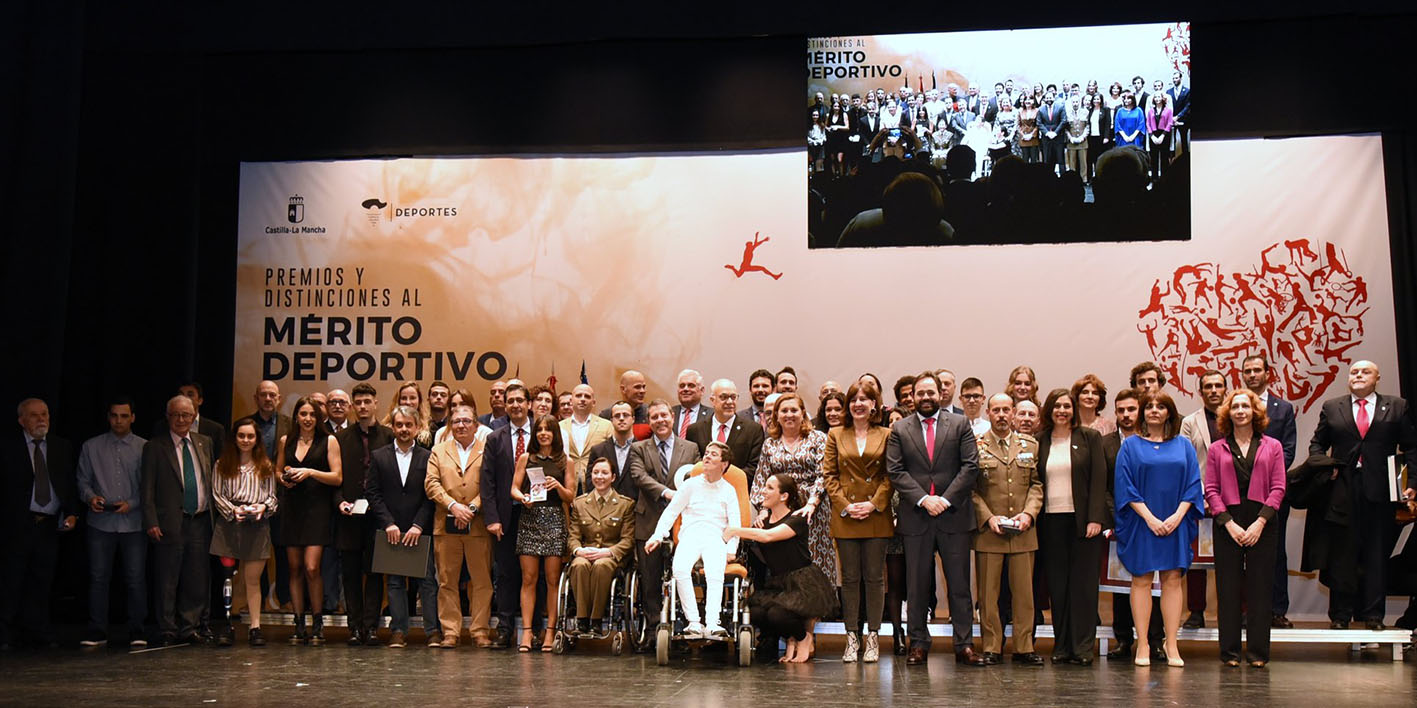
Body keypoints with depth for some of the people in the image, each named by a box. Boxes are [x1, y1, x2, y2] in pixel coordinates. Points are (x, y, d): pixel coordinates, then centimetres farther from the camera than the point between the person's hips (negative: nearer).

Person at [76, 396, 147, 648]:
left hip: (134, 522, -1)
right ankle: (97, 631, 9)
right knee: (98, 577, 1)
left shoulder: (144, 448, 5)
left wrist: (131, 504, -10)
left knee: (136, 578, -2)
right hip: (101, 523, 1)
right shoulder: (91, 447, 10)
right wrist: (90, 497, -8)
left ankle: (136, 630, 6)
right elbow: (83, 480, 12)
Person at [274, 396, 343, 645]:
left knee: (311, 568, -13)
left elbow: (338, 477, -2)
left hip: (317, 508, -4)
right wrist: (284, 478, 1)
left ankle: (318, 624, 0)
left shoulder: (329, 441, 3)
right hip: (291, 508, 4)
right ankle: (299, 626, 9)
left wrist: (311, 472, -13)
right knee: (294, 568, 3)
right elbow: (277, 472, 23)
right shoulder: (286, 441, 13)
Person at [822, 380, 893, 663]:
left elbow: (891, 475, 3)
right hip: (845, 516, 1)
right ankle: (852, 638, 8)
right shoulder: (835, 435, 9)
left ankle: (872, 638, 8)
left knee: (874, 576, 1)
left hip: (877, 515, -1)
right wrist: (845, 505, -7)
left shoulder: (885, 436, 7)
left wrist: (874, 504, -9)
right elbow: (828, 475, 5)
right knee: (850, 578, 3)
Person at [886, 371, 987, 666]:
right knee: (917, 584, 5)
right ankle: (918, 644, 13)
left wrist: (947, 499, -11)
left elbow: (971, 466, -1)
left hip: (954, 515, 0)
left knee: (960, 584, 2)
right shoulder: (899, 429, 8)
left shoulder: (959, 424, 7)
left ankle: (964, 644, 8)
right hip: (915, 517, 1)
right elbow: (895, 472, 0)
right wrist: (922, 499, -12)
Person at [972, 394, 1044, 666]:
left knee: (1024, 592, 3)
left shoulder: (1030, 445, 13)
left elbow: (1037, 484, 10)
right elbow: (970, 488, 2)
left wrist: (1029, 513, -6)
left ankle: (1024, 647, 11)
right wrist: (988, 517, -10)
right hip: (988, 531, -2)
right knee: (988, 593, 1)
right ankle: (991, 648, 8)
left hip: (1023, 532, 2)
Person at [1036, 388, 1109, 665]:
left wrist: (1095, 518, -10)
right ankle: (1062, 645, 9)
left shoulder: (1089, 437, 4)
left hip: (1083, 519, -2)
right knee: (1057, 584, 3)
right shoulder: (1040, 440, 10)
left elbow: (1099, 479, -2)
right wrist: (1033, 516, -1)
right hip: (1051, 521, 2)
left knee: (1083, 584, 0)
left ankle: (1083, 647, 3)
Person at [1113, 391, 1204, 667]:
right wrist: (1149, 517, -13)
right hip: (1141, 523, -2)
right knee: (1141, 580, -2)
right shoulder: (1131, 446, 4)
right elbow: (1126, 485, -3)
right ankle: (1142, 645, 2)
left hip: (1175, 523, 2)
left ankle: (1171, 645, 4)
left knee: (1172, 579, 1)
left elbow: (1193, 483, 5)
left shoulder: (1183, 446, 10)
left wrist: (1178, 515, -10)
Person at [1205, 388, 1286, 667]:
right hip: (1228, 524, 0)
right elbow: (1211, 490, 3)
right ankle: (1230, 651, 7)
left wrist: (1260, 522, -9)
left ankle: (1258, 652, 6)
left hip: (1261, 524, 0)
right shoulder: (1217, 449, 8)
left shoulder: (1272, 446, 8)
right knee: (1228, 589, 1)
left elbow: (1278, 488, 2)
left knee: (1260, 588, 0)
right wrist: (1229, 523, -8)